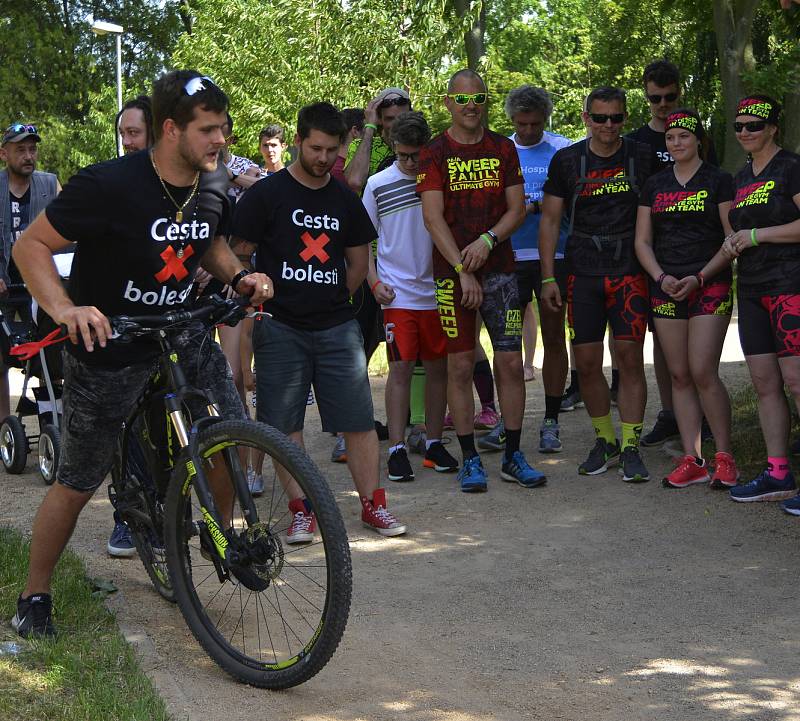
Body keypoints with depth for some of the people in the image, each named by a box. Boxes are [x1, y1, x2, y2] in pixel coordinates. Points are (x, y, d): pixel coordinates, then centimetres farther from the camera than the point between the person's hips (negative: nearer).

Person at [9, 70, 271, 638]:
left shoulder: (213, 190, -4)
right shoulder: (110, 185, -24)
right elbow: (31, 245, -18)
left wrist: (241, 276, -3)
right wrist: (65, 309, -33)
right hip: (108, 346, -5)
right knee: (78, 484, 4)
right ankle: (35, 596, 22)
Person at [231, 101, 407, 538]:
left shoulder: (345, 200, 11)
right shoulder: (266, 194, -2)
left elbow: (358, 260, 20)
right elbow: (238, 257, 0)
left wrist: (332, 300, 12)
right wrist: (261, 302, -1)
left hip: (337, 327, 3)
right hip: (280, 327, -3)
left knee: (358, 419, 0)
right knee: (285, 423, 0)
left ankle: (372, 504, 7)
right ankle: (300, 509, 7)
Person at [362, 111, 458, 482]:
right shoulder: (378, 185, 0)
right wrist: (375, 281, -3)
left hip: (437, 290, 2)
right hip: (397, 294, -2)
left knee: (438, 367, 7)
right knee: (401, 367, -4)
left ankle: (434, 443, 18)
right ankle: (397, 449, 1)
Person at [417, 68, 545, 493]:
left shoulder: (503, 149, 9)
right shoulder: (434, 153, 0)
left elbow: (517, 209, 5)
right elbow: (433, 218, -8)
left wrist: (487, 241, -13)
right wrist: (463, 270, -15)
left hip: (499, 270, 3)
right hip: (452, 274, -2)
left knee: (511, 362, 1)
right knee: (460, 365, 0)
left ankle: (513, 457, 9)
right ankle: (470, 460, 8)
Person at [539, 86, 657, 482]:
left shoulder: (643, 157, 3)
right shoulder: (567, 160, 4)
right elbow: (550, 218, 7)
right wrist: (548, 277, 1)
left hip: (630, 271, -1)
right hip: (583, 273, 1)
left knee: (630, 360, -5)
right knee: (586, 363, 2)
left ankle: (631, 448, 2)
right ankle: (605, 440, 18)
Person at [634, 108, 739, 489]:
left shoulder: (719, 181, 1)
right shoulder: (654, 185, 13)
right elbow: (642, 240, 11)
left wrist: (699, 277, -14)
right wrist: (661, 277, -6)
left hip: (709, 286, -4)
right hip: (666, 288, 4)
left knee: (703, 373, -12)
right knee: (679, 376, 3)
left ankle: (724, 457, -1)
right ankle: (692, 461, 7)